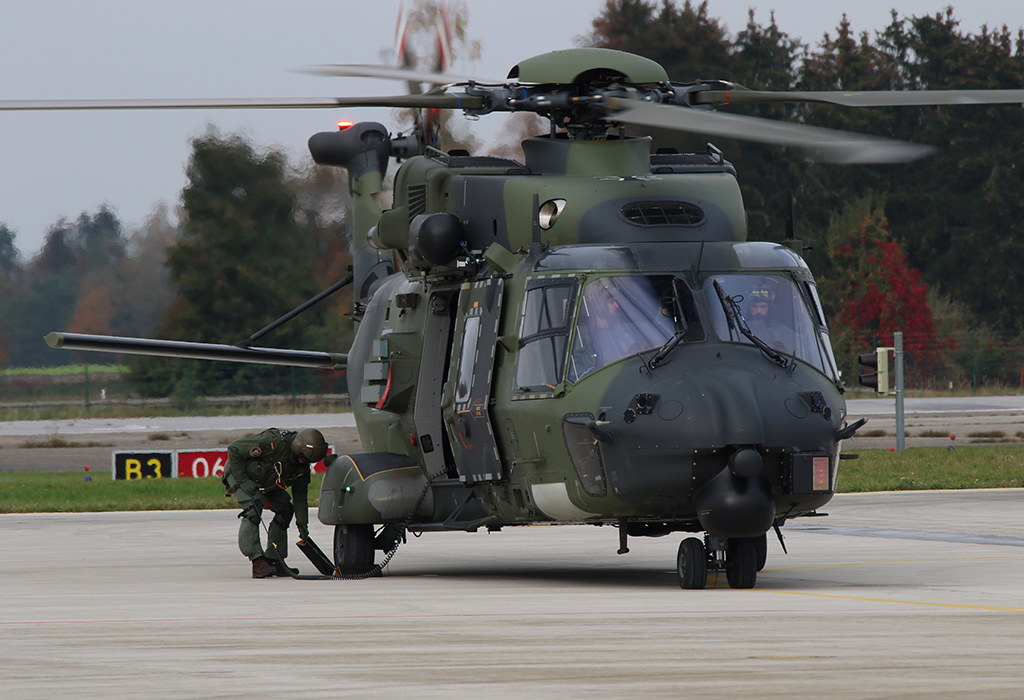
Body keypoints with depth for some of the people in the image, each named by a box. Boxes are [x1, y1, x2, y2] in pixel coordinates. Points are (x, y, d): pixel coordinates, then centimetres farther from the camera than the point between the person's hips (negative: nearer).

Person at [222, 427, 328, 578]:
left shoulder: (302, 465, -12)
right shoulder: (273, 442, -36)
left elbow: (300, 494, 1)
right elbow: (234, 450, -32)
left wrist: (302, 522, -5)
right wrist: (243, 481, -31)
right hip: (238, 474, -8)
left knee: (285, 509, -2)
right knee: (253, 509, -27)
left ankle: (273, 560, 2)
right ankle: (257, 562, -29)